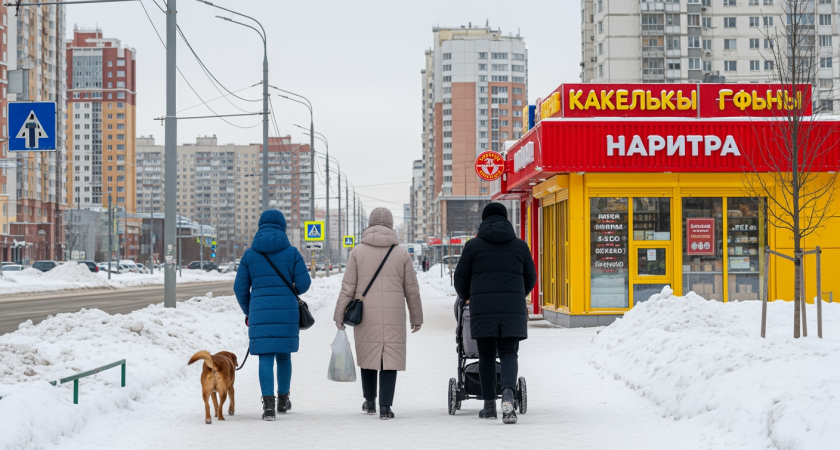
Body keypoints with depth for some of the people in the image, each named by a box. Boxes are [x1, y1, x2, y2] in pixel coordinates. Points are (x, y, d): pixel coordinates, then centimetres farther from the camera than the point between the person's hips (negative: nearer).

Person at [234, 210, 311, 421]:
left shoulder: (249, 254, 4)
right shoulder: (291, 252, 1)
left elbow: (240, 288, 6)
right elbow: (304, 283, -2)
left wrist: (247, 312, 21)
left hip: (260, 312, 0)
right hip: (287, 311, 0)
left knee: (265, 357, -1)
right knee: (284, 355, 16)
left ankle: (268, 403, -14)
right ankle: (283, 400, 27)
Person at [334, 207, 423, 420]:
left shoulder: (358, 251, 2)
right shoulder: (401, 253, 4)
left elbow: (348, 287, -1)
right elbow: (412, 289, 8)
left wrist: (339, 315, 5)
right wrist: (416, 317, 17)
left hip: (366, 314, 1)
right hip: (394, 315, 0)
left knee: (368, 354, 14)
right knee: (390, 358, 1)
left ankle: (370, 401, 26)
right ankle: (385, 406, -6)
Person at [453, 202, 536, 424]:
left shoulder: (473, 245, 4)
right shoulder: (520, 245, 9)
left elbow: (460, 278, 8)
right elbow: (530, 278, 16)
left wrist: (466, 297, 30)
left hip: (482, 307, -1)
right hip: (512, 308, 1)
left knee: (486, 355, 10)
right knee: (508, 353, 2)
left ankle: (489, 405, 13)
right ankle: (508, 394, -23)